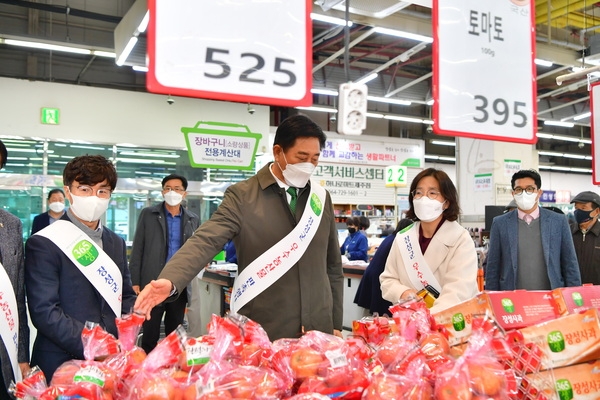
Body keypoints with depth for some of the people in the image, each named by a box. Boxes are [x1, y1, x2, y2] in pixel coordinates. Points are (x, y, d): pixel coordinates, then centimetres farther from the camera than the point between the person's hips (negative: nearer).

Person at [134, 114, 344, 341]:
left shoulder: (322, 198, 7)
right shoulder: (242, 195, -6)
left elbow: (333, 266, 12)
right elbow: (206, 240, -19)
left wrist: (335, 324, 11)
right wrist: (169, 280, -36)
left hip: (317, 330, 4)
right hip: (262, 333, -3)